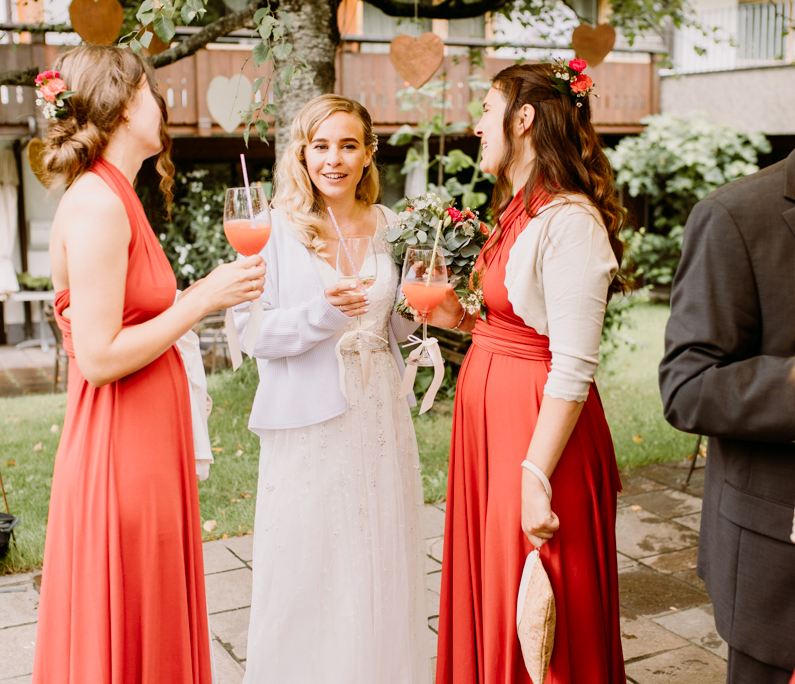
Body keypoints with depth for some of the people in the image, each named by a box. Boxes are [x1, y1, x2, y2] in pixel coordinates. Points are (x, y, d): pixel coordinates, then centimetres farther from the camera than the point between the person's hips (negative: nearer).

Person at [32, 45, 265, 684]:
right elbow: (98, 356, -22)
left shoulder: (111, 198, 13)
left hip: (146, 452, 9)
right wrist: (204, 300, -16)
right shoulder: (98, 203, -17)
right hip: (119, 458, -9)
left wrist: (207, 292, 9)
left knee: (155, 629, 19)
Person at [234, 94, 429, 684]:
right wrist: (320, 314, -24)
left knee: (380, 560, 11)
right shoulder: (277, 226, -5)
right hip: (308, 419, -4)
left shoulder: (387, 225, 7)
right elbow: (252, 329, -10)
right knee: (308, 567, 4)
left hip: (379, 414, 4)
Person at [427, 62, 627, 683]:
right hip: (488, 410, 9)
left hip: (537, 426, -9)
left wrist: (536, 478, -23)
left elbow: (573, 371, -23)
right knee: (485, 594, 20)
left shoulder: (570, 222, -19)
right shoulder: (519, 211, 10)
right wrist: (461, 319, 7)